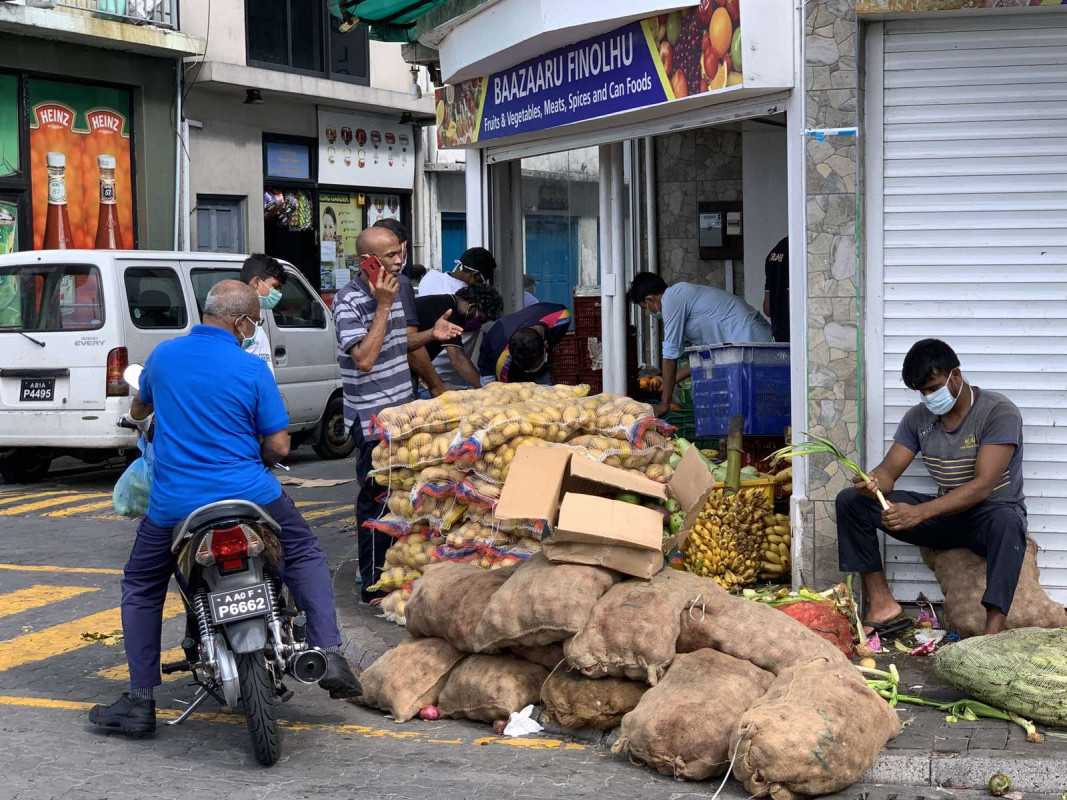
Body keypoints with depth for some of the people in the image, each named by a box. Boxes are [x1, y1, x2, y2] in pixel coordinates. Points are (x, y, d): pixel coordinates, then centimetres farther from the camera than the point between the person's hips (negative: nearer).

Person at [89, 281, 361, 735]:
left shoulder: (163, 355, 3)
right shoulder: (252, 369, -7)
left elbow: (138, 411, 24)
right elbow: (279, 446, -6)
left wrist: (143, 422, 48)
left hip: (173, 505, 2)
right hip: (248, 493, -2)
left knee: (141, 586, 20)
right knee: (305, 557, 21)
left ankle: (141, 701, 13)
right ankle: (329, 655, 6)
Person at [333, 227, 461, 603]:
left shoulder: (394, 289, 11)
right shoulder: (350, 300, -16)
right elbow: (364, 358, -25)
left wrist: (431, 335, 5)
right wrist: (383, 306, -23)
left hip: (402, 410, 8)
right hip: (371, 416, -8)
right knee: (376, 499, -3)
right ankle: (373, 584, 5)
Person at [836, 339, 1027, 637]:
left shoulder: (999, 412, -17)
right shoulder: (918, 417, 3)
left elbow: (982, 486, -26)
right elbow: (889, 470, -2)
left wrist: (919, 512, -37)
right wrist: (872, 483, -29)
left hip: (992, 513, -6)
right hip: (945, 513, 6)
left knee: (1006, 520, -44)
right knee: (850, 500, -8)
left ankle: (993, 633, -52)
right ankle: (882, 606, -16)